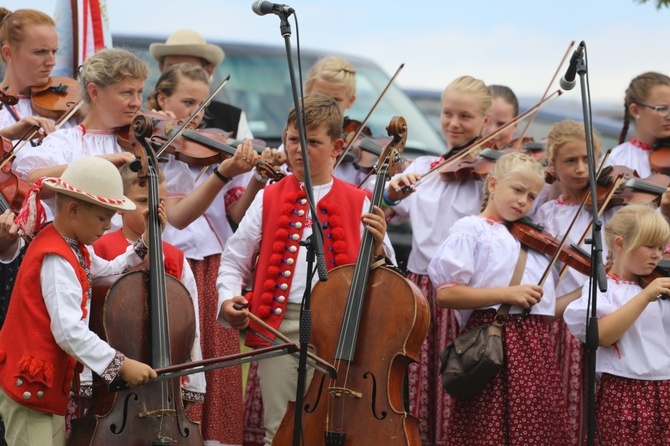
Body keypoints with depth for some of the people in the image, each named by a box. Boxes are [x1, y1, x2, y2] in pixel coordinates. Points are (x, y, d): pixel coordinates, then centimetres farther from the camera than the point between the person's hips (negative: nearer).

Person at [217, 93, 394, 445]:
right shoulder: (269, 199, 11)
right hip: (278, 324, 1)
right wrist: (229, 297, -3)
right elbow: (235, 259, 14)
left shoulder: (357, 203, 7)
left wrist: (377, 247, -15)